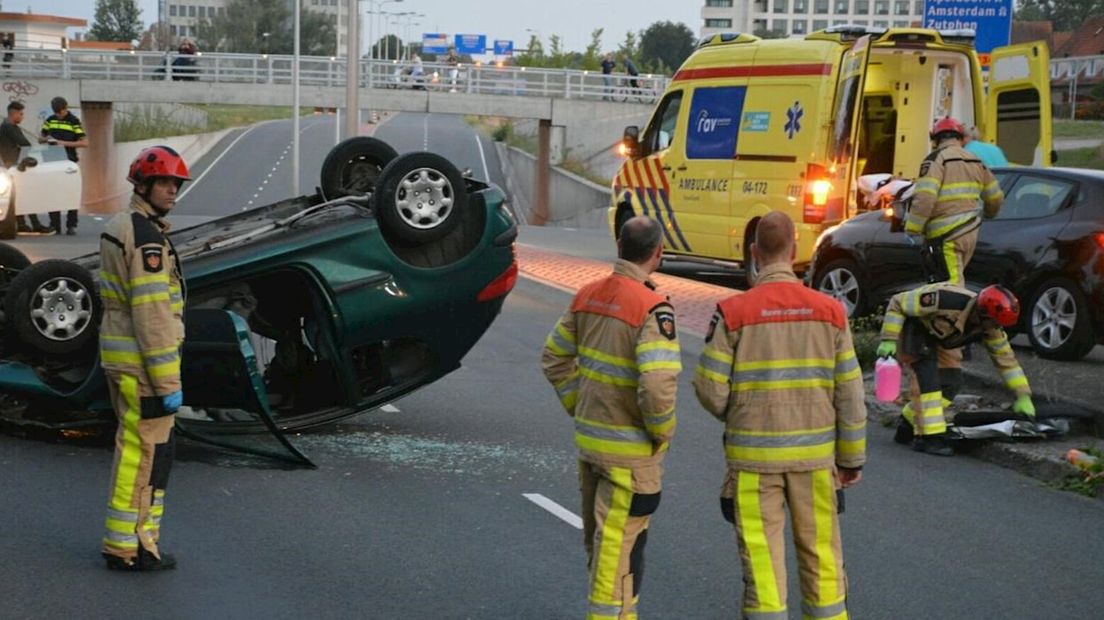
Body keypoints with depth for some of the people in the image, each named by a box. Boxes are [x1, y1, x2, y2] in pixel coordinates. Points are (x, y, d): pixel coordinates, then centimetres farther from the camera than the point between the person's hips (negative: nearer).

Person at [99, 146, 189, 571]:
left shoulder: (120, 229, 15)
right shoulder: (146, 237, -17)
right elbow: (152, 314, -22)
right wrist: (168, 381, -20)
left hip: (119, 356, 10)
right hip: (142, 360, -10)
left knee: (134, 447, 17)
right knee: (147, 450, -4)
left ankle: (127, 539, 24)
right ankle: (129, 547, 1)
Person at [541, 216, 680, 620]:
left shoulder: (589, 296, 3)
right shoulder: (651, 308, -20)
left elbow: (555, 359, 11)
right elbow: (657, 384, -29)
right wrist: (662, 431, -12)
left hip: (589, 437, 8)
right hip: (630, 449, -7)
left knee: (599, 537, 20)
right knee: (620, 543, 2)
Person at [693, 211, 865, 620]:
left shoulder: (733, 313, -10)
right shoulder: (829, 312, -3)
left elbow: (711, 390, -8)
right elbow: (849, 394, 0)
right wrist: (852, 458, 10)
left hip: (753, 455, -2)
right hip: (815, 453, 2)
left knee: (762, 556, 5)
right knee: (820, 552, 15)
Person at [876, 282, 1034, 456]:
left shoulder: (989, 326, -19)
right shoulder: (946, 300, -39)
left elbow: (1005, 358, -7)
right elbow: (897, 303, -29)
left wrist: (1023, 396, -9)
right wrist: (889, 340, -31)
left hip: (937, 337, 7)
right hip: (913, 327, -7)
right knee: (927, 376, -24)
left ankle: (907, 426, 16)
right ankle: (929, 437, -22)